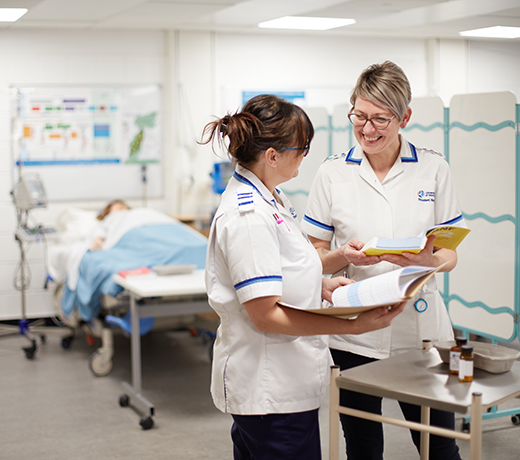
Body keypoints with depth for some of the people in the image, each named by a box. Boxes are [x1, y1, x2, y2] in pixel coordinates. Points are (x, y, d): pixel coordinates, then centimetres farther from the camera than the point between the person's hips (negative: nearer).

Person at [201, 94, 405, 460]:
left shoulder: (269, 199, 8)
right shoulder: (247, 217, -24)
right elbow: (266, 315, -25)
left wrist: (323, 287, 4)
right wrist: (355, 326, -28)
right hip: (270, 391, -10)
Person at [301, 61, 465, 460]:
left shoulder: (433, 168, 1)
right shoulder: (332, 173, 1)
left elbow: (450, 256, 4)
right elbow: (313, 259, 4)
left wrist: (428, 259, -19)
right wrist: (344, 256, -18)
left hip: (420, 329, 0)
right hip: (353, 334, 0)